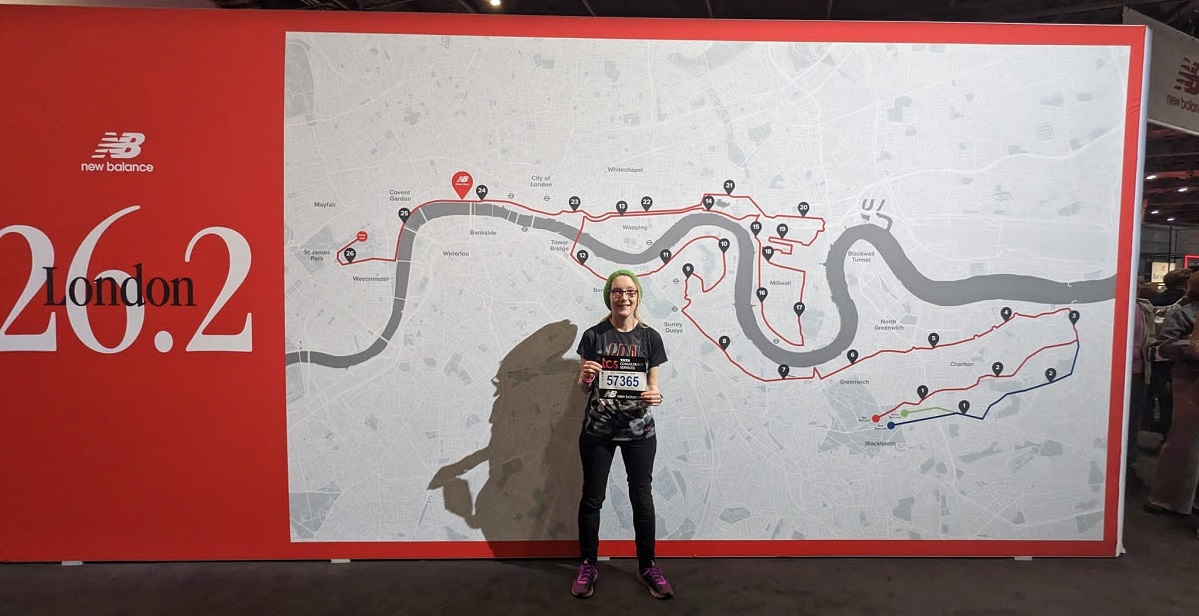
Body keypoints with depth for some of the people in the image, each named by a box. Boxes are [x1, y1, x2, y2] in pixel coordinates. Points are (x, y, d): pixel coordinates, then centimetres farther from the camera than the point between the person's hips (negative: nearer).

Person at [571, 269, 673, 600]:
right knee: (592, 497, 9)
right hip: (597, 430, 0)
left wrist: (655, 396, -17)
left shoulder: (650, 337, 0)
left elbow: (652, 384, 5)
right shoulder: (594, 335, -2)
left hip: (639, 431, 0)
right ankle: (588, 566, 26)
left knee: (641, 497, 8)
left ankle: (647, 567, 25)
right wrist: (585, 377, -19)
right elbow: (584, 388, 3)